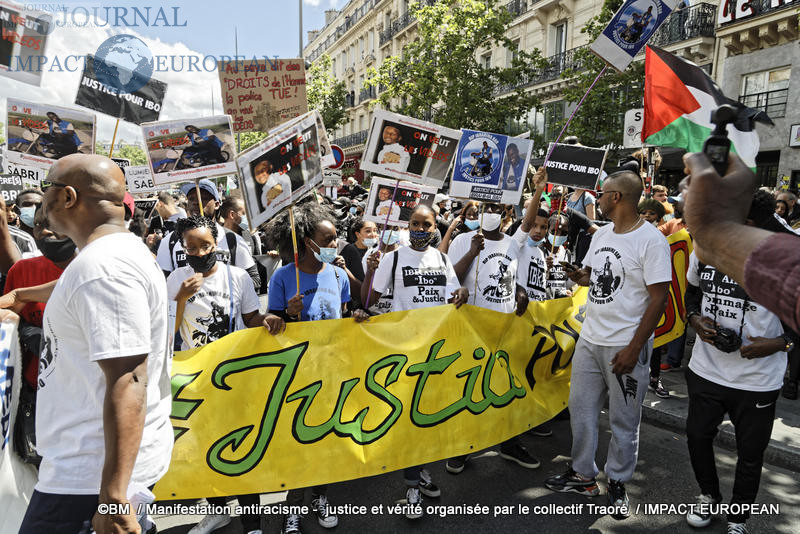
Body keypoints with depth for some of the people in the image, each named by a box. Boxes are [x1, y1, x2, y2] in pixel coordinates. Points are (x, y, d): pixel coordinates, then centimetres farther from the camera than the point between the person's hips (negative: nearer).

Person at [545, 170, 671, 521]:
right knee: (580, 409, 14)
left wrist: (634, 348, -18)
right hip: (590, 338, 7)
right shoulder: (601, 235, 9)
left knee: (623, 421, 8)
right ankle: (584, 475, 31)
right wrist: (577, 274, -4)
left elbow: (659, 298, -16)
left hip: (626, 346, -7)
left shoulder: (651, 240, -14)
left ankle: (618, 483, 28)